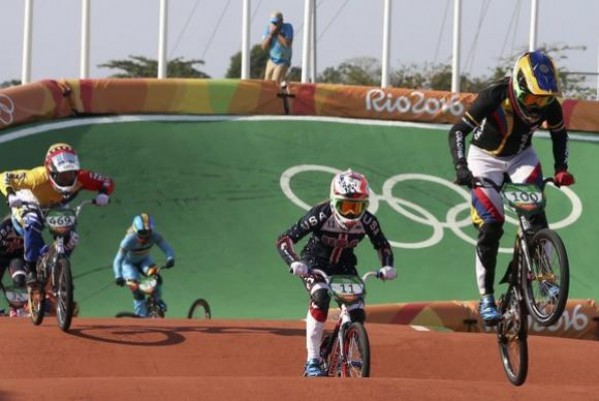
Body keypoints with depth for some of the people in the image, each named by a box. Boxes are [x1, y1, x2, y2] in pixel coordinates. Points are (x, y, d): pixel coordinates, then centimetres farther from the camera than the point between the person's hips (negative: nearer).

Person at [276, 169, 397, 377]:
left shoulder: (367, 221, -18)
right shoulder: (320, 215, -28)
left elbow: (383, 245, 2)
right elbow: (284, 239, -26)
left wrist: (387, 266, -16)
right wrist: (294, 263, -42)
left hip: (344, 266, 4)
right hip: (315, 264, -4)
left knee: (357, 314, -13)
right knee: (321, 297, -34)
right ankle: (312, 361, -31)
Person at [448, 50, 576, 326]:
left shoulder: (549, 103, -19)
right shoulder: (494, 97, -31)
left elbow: (559, 134, 2)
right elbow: (458, 131, -28)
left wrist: (561, 168, -9)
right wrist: (460, 167, -40)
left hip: (521, 156, 3)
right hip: (486, 158, -3)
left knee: (536, 214, -19)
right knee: (490, 227, -12)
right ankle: (486, 298, -6)